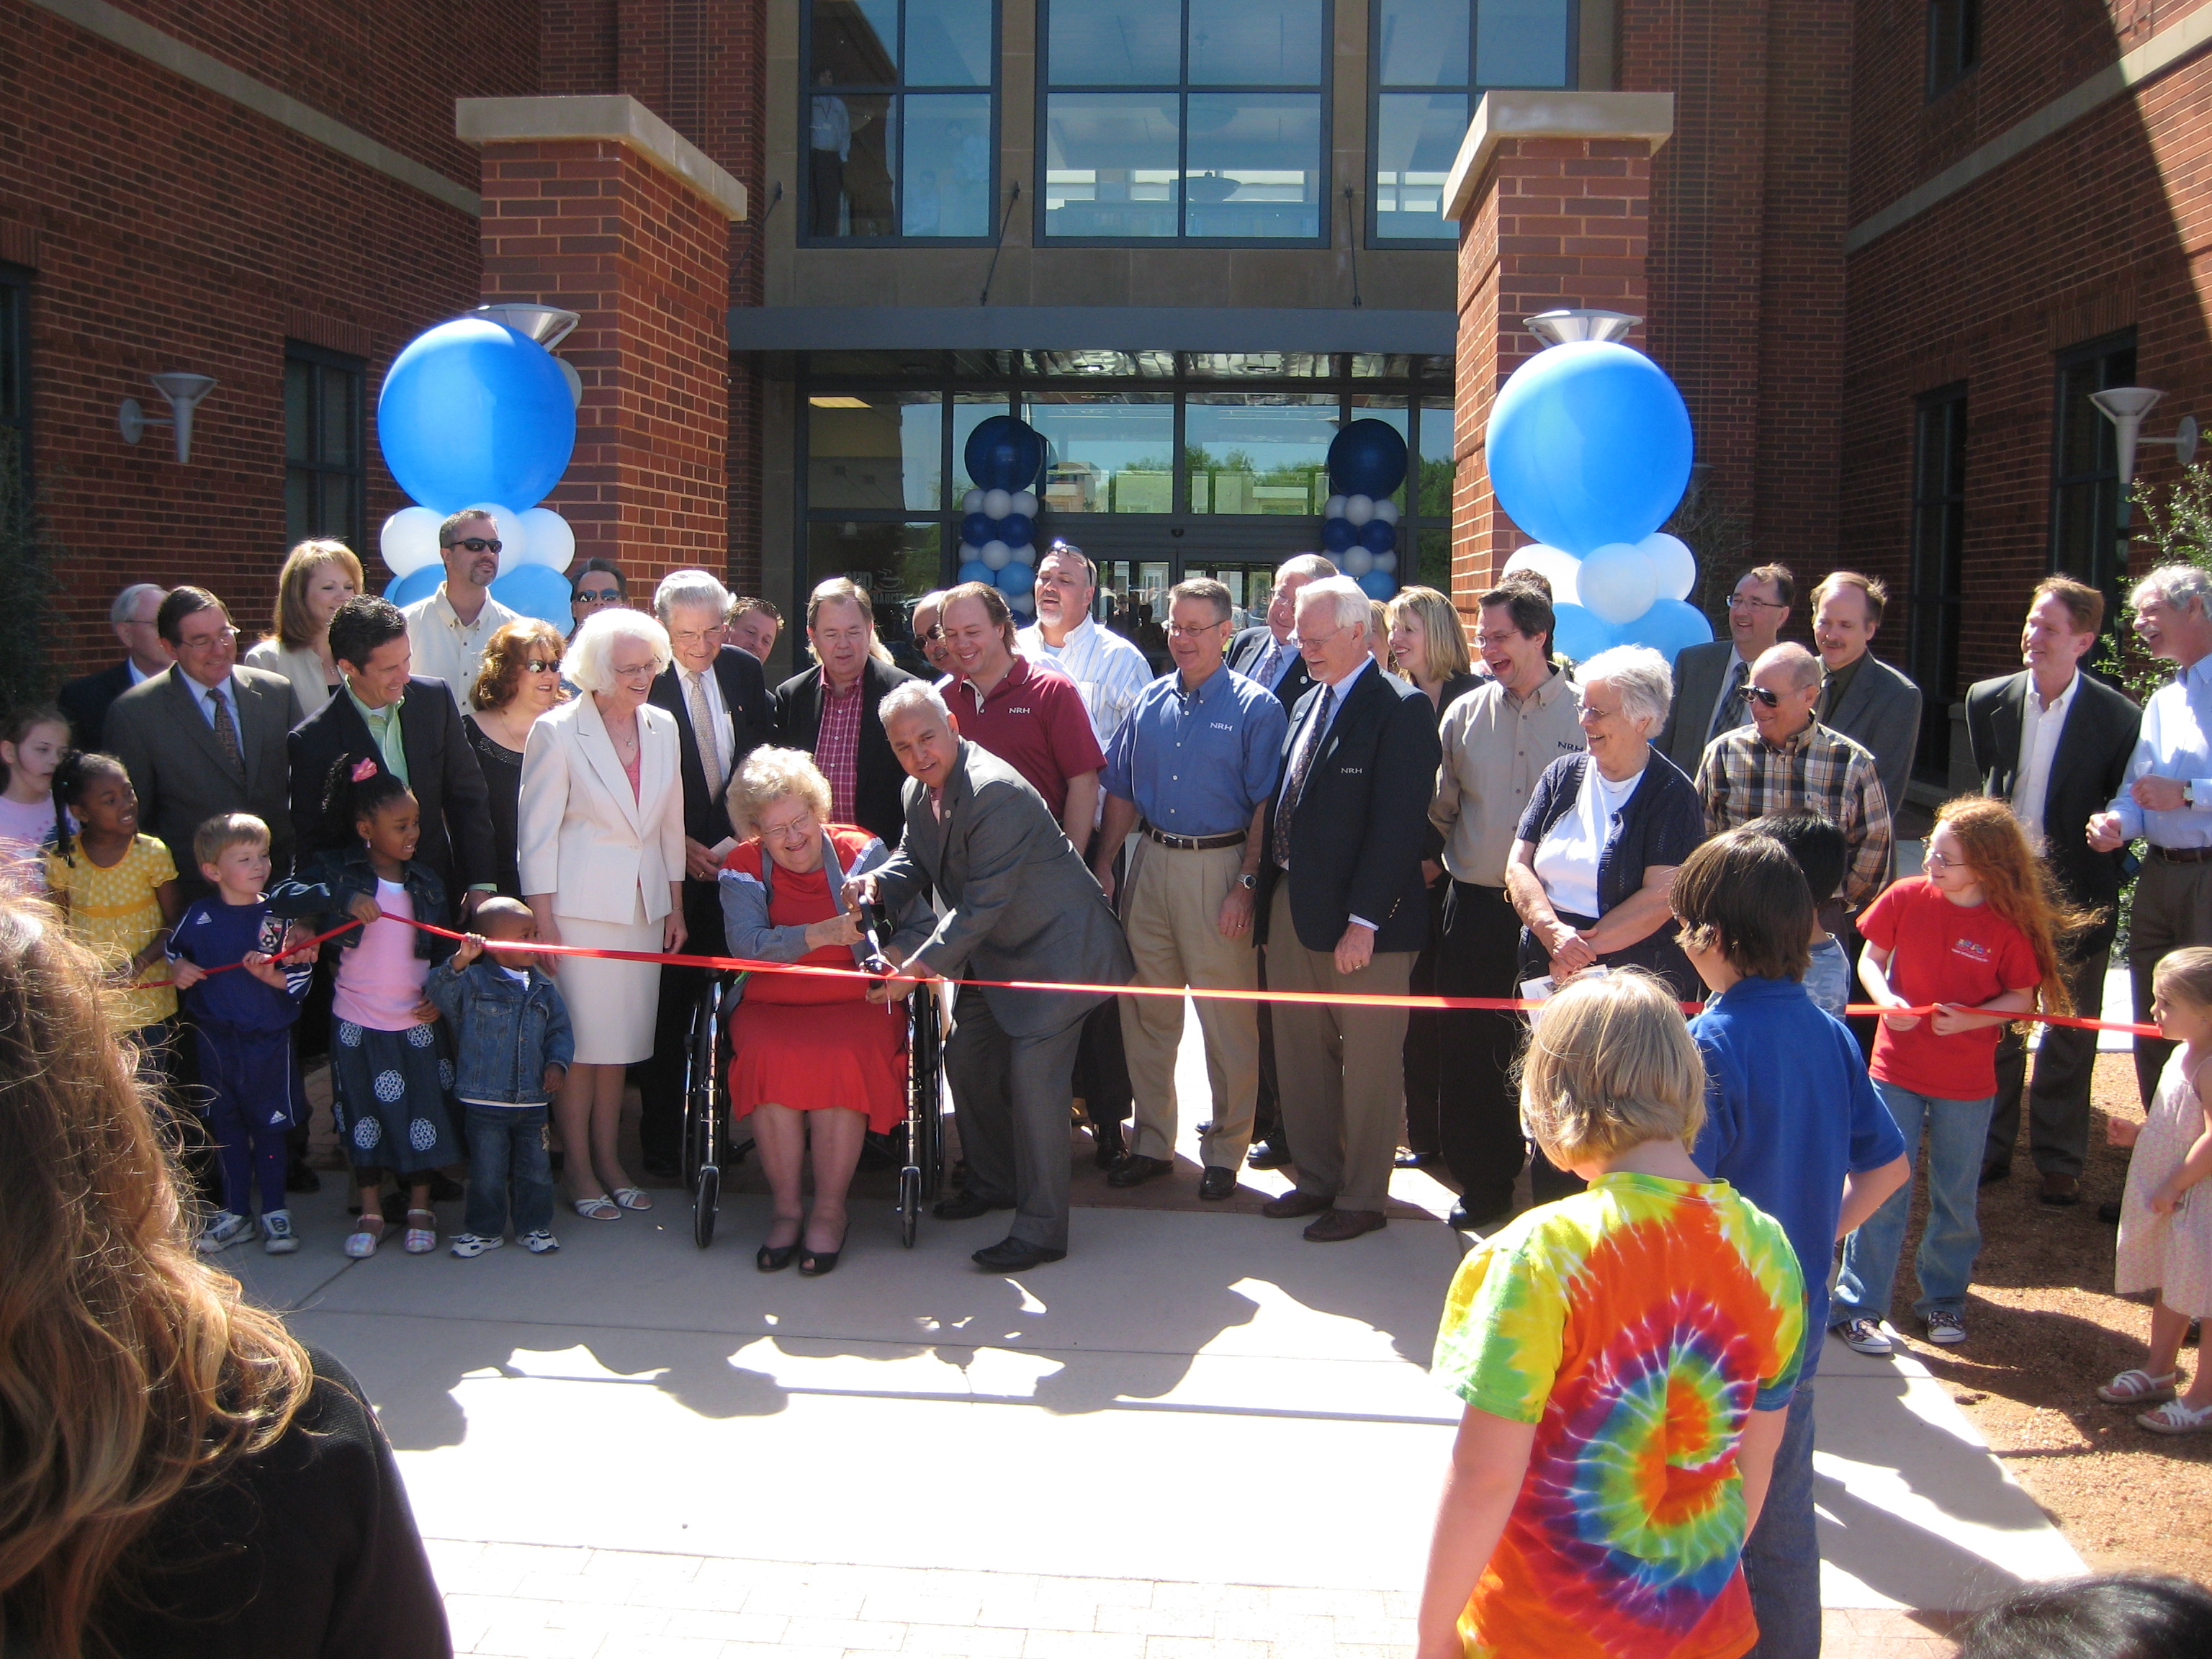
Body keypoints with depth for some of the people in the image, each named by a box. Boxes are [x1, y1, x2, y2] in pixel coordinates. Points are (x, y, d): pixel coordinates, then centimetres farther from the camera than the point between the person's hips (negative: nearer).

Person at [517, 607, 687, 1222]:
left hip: (644, 906, 5)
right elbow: (537, 833, -7)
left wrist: (675, 907, 13)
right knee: (580, 1040, 0)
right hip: (581, 908, -5)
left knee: (622, 1038, 10)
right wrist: (543, 924, -10)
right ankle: (579, 1171, 12)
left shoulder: (662, 728, 7)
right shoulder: (558, 732, -8)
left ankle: (608, 1159, 22)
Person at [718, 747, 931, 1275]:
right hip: (772, 1008, 1)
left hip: (856, 1002, -1)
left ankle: (830, 1210, -18)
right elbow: (748, 945, -15)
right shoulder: (743, 869, 3)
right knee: (768, 1059, -31)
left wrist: (894, 955, -21)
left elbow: (921, 925, 1)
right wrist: (824, 934, -26)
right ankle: (786, 1207, -17)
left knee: (841, 1060, -32)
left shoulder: (862, 852, 2)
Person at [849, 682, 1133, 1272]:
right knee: (965, 1056, 14)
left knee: (1032, 1071, -15)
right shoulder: (919, 791, 2)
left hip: (1057, 944, -10)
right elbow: (915, 857, 14)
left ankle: (1040, 1228, -7)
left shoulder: (994, 793, -28)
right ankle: (994, 1181, 35)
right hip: (997, 949, 10)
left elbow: (983, 904, -28)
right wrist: (880, 883, -10)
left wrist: (921, 964, -26)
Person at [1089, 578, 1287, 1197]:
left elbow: (1266, 805, -10)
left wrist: (1247, 883, -16)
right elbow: (1121, 792, 13)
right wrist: (1102, 865, 5)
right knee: (1146, 1011, 11)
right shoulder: (1150, 702, 9)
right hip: (1150, 862, 5)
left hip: (1219, 866, -5)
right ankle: (1152, 1142, 25)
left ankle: (1224, 1153, 16)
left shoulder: (1255, 707, -6)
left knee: (1228, 1017, 2)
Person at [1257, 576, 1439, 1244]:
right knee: (1300, 1055, 15)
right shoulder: (1307, 705, 14)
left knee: (1369, 1063, 4)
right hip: (1293, 908, 8)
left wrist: (1363, 920, -20)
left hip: (1361, 918, -8)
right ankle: (1316, 1179, 30)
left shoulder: (1400, 710, -11)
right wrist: (1267, 893, 9)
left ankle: (1362, 1198, 17)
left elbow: (1398, 824, -17)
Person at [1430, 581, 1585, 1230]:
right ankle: (1483, 1182, 20)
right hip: (1478, 907, 3)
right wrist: (1451, 858, 8)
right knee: (1473, 1050, 7)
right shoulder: (1464, 714, 5)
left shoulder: (1584, 714, -3)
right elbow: (1439, 808, 14)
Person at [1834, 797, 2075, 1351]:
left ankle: (1944, 1297, 34)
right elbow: (1871, 959, 1)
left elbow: (2023, 996, -4)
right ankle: (1858, 1306, 10)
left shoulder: (2010, 925, -12)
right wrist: (1886, 998, -18)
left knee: (1955, 1197, 14)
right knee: (1882, 1191, 1)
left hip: (1967, 1082, 0)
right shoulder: (1906, 897, -9)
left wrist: (1970, 1018, -20)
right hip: (1897, 1070, 0)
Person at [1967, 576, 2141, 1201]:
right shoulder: (1988, 701, -1)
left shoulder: (2117, 717, -10)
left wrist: (2101, 881, -8)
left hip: (2074, 891, -2)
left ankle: (2058, 1158, 21)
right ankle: (1992, 1145, 24)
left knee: (2070, 1032, 9)